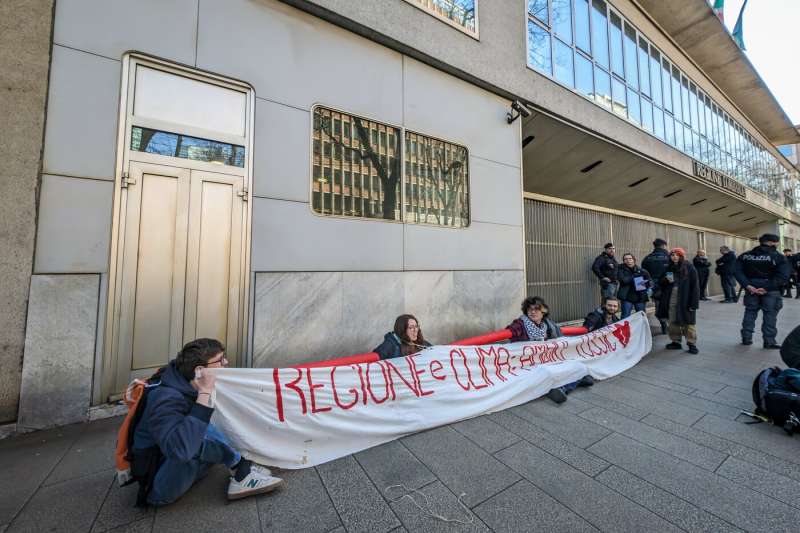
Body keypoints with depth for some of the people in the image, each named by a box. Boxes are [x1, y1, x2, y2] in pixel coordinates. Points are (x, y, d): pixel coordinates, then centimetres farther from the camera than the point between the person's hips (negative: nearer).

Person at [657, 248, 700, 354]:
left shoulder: (689, 268, -4)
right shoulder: (669, 268, 9)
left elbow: (694, 286, -7)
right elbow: (662, 283, 16)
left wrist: (693, 303, -12)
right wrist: (666, 280, -8)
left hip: (685, 300, -4)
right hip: (671, 300, 4)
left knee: (688, 322, 1)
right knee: (672, 322, 8)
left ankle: (692, 344, 12)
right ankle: (676, 342, 19)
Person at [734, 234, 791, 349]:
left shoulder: (745, 256, 1)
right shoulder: (779, 257, -5)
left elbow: (738, 272, -7)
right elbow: (783, 276, -15)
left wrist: (748, 286, -10)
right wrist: (767, 288, -14)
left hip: (751, 289, 2)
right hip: (771, 290, -2)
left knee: (750, 313, 12)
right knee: (770, 315, 6)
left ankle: (746, 338, 15)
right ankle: (769, 341, 10)